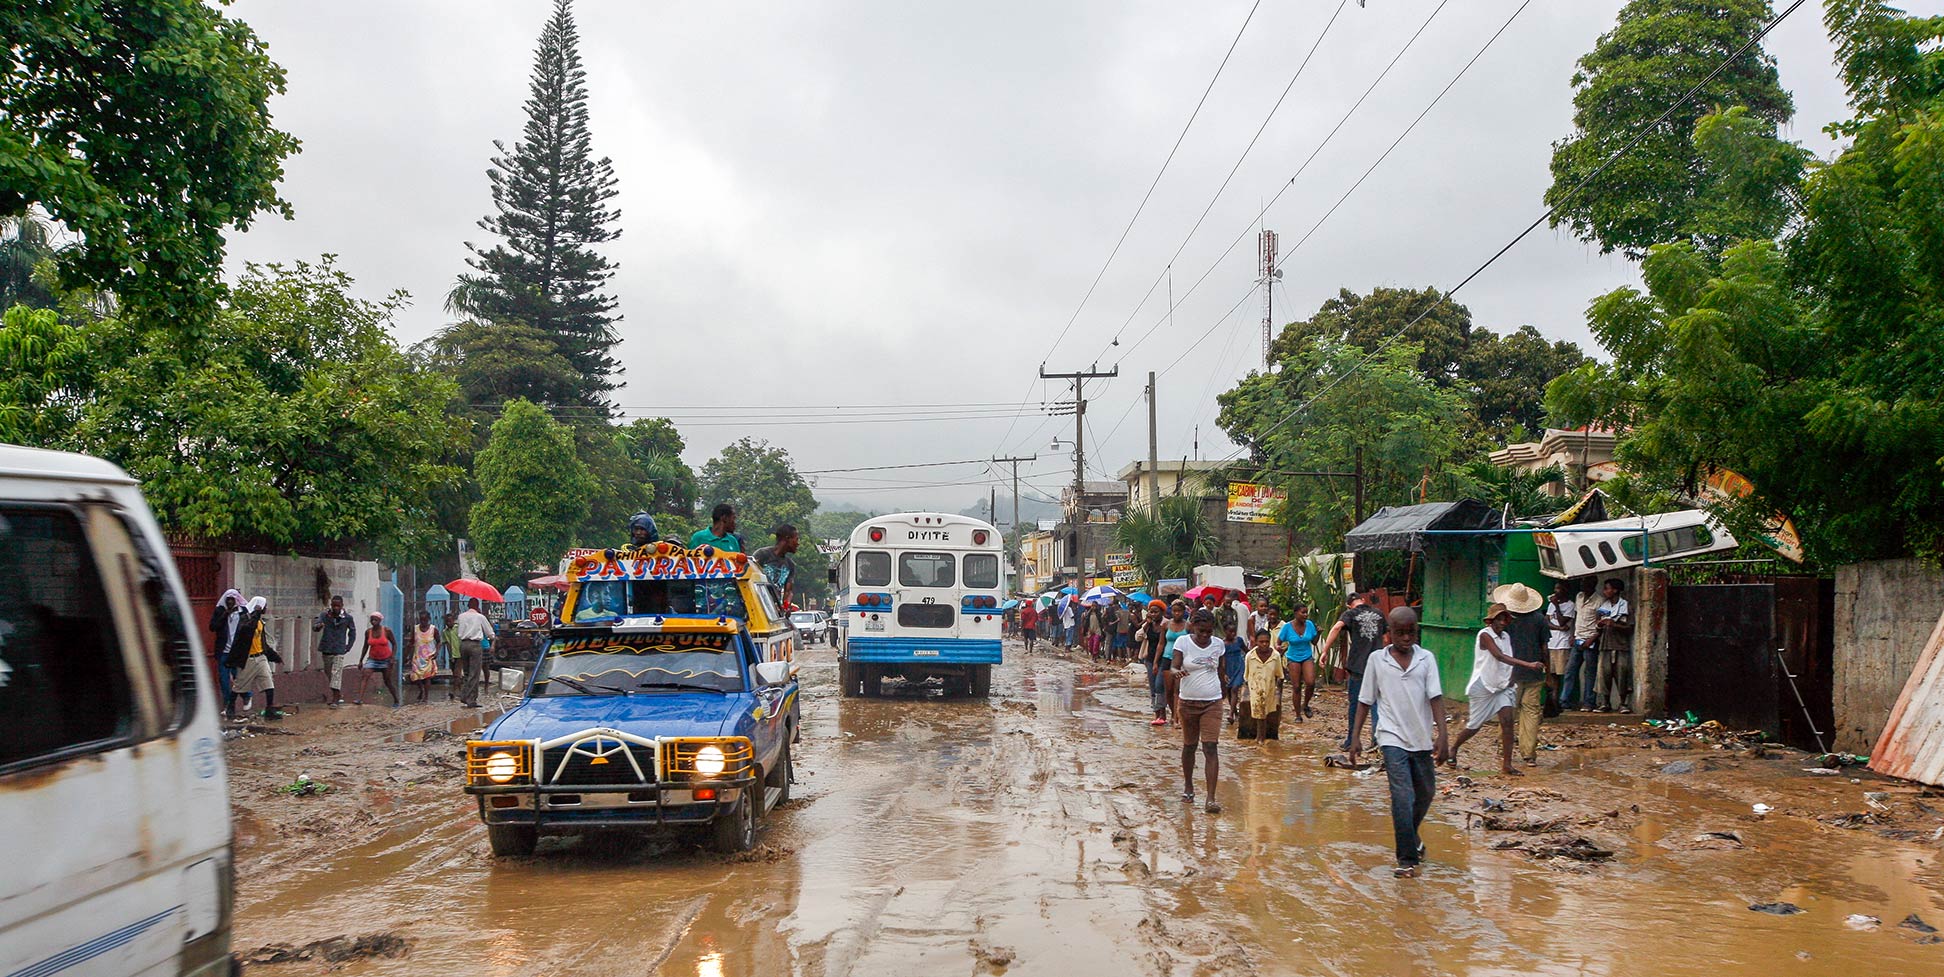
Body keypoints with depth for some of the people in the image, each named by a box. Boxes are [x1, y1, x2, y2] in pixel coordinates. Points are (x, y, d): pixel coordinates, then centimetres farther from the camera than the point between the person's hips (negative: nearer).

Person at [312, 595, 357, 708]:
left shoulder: (348, 617, -5)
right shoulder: (324, 615, -5)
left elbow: (352, 631, 10)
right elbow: (314, 627, -17)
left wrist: (349, 646, 5)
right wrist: (318, 626, -40)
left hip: (339, 650, -3)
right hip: (326, 649, 3)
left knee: (336, 673, -12)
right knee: (328, 673, 13)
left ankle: (335, 700, -14)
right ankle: (339, 695, 28)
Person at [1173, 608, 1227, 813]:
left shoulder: (1218, 644, 3)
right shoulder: (1183, 642, -5)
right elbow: (1175, 667, -15)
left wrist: (1224, 681, 2)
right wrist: (1178, 672, -35)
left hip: (1212, 703, 0)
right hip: (1188, 702, 0)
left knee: (1210, 748, -10)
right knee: (1189, 746, 12)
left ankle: (1211, 799, -14)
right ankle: (1188, 787, 34)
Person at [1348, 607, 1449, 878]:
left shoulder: (1426, 658, 1)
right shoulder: (1377, 660, 0)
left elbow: (1436, 697, -5)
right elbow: (1365, 701, 5)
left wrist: (1441, 734, -16)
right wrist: (1355, 736, 0)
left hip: (1422, 739, 3)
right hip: (1393, 738, -3)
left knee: (1425, 794, 17)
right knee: (1403, 797, -14)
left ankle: (1411, 836, 45)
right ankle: (1407, 859, -9)